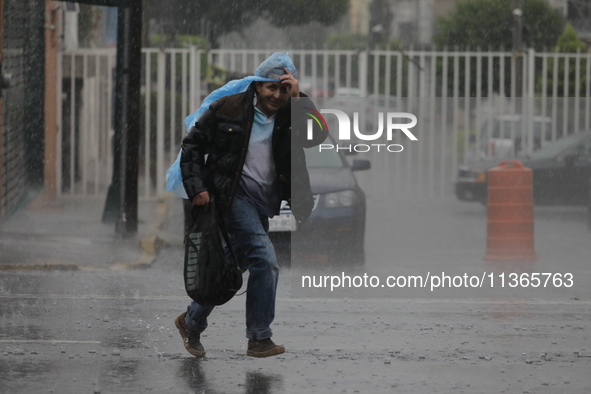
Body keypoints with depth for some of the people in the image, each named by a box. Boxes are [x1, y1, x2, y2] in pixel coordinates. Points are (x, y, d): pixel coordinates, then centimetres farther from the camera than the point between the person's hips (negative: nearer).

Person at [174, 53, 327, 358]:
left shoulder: (290, 118, 5)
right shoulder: (228, 109, -4)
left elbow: (318, 136, -13)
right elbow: (192, 145, 2)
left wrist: (298, 98, -16)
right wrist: (196, 187, -8)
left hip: (267, 203, 6)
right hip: (236, 196, -6)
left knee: (234, 267, 14)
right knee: (265, 260, -19)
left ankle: (192, 321, 33)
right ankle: (259, 339, -14)